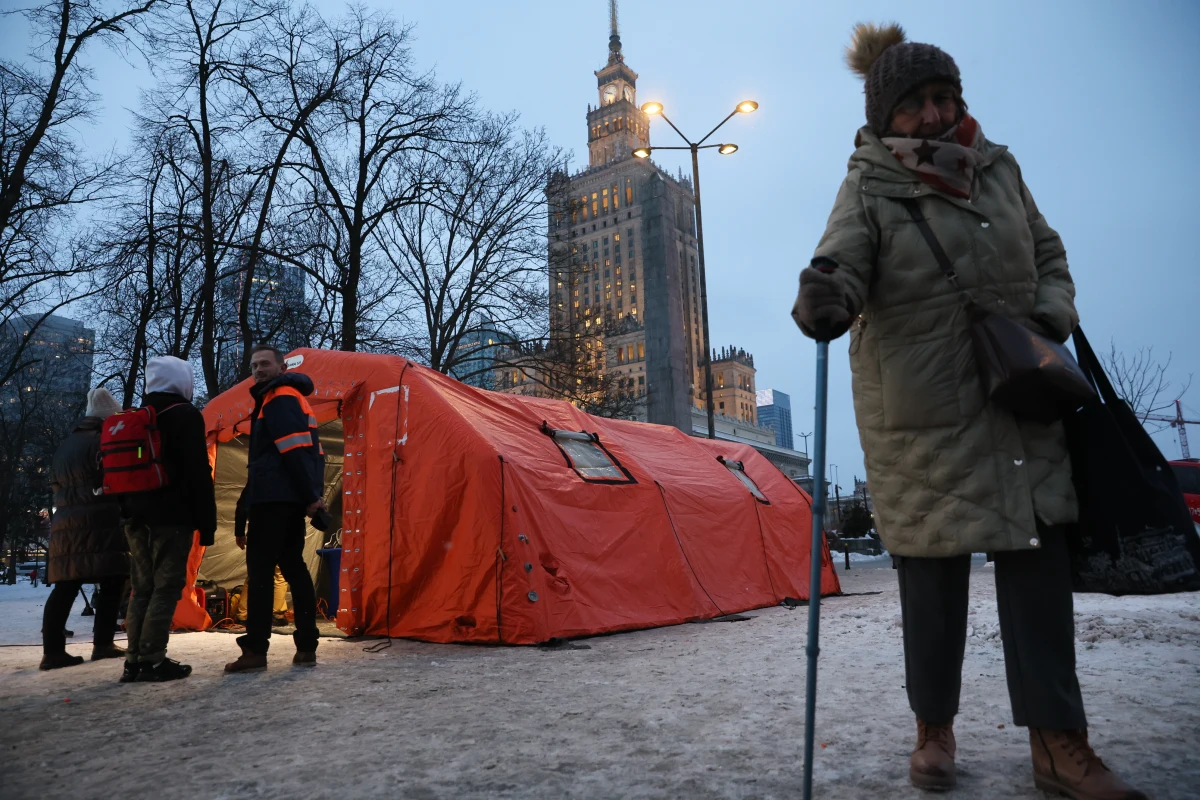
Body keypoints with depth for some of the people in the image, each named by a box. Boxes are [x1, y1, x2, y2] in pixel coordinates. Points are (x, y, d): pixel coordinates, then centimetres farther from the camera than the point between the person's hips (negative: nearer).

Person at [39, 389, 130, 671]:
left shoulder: (64, 446, 20)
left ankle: (52, 651, 4)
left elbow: (56, 486, 24)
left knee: (65, 589, 7)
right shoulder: (104, 441, -7)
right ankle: (103, 645, -1)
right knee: (111, 584, -1)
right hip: (101, 524, -8)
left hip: (65, 526, 8)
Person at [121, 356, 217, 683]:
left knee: (142, 589, 10)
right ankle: (152, 660, -6)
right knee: (166, 587, -5)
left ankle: (134, 660, 11)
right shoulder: (185, 415, -5)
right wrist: (207, 521, -10)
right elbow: (198, 473, -11)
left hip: (138, 517, 7)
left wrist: (129, 512, 22)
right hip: (172, 517, -7)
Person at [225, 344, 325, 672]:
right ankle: (307, 647, 10)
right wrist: (314, 494, 15)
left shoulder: (279, 398, -7)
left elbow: (295, 451, -18)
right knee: (293, 566, 9)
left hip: (274, 497, -10)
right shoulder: (294, 397, 24)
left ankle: (255, 650, -4)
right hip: (291, 498, 10)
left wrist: (310, 495, -20)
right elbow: (313, 450, 21)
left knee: (260, 569, -6)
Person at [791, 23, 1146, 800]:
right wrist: (824, 300, -43)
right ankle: (935, 729, 25)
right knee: (933, 567, 4)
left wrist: (1053, 314, -1)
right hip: (922, 412, -4)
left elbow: (1049, 253, 18)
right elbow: (842, 262, -20)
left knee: (1038, 561, 4)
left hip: (1020, 398, 5)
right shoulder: (870, 190, -4)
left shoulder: (999, 166, 11)